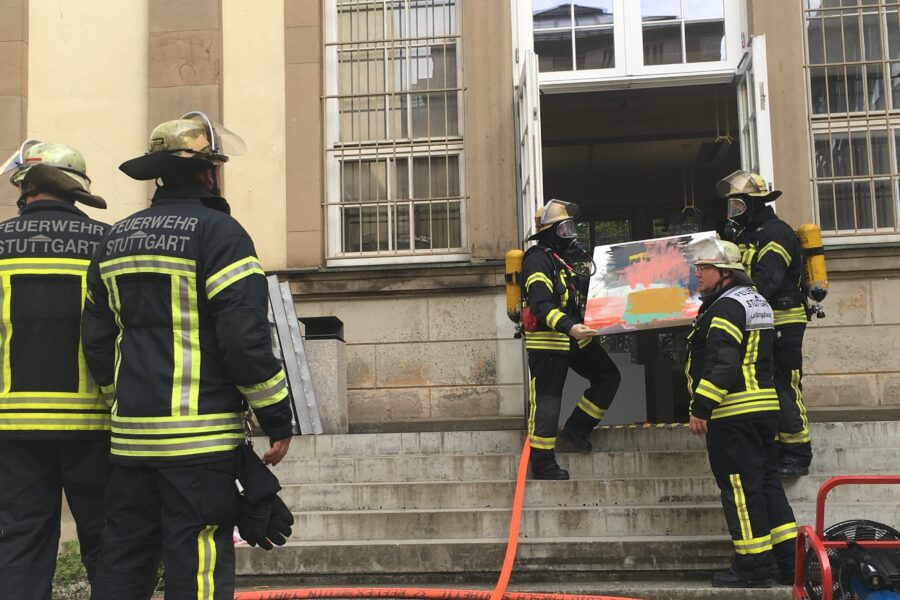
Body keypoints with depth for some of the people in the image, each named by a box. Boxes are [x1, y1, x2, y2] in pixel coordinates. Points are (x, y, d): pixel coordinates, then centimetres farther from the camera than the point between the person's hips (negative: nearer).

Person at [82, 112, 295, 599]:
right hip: (200, 436, -7)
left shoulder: (116, 239, 14)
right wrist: (278, 419, -8)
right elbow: (245, 338, -15)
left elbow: (96, 340, 16)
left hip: (132, 432, 7)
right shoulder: (219, 233, -8)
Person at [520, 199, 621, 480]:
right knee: (546, 400, -3)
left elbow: (581, 289, 28)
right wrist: (569, 327, -40)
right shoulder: (538, 259, -16)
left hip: (574, 339, 10)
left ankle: (576, 429, 15)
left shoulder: (560, 257, 16)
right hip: (548, 342, -9)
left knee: (608, 376, 10)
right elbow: (541, 304, -27)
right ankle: (542, 464, 6)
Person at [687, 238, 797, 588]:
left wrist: (701, 407, -22)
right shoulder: (757, 302, 19)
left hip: (733, 414, -10)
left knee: (740, 488, -4)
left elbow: (721, 363, -23)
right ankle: (789, 561, 16)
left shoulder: (726, 306, -13)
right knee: (767, 483, 13)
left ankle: (754, 567, 2)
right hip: (764, 405, 10)